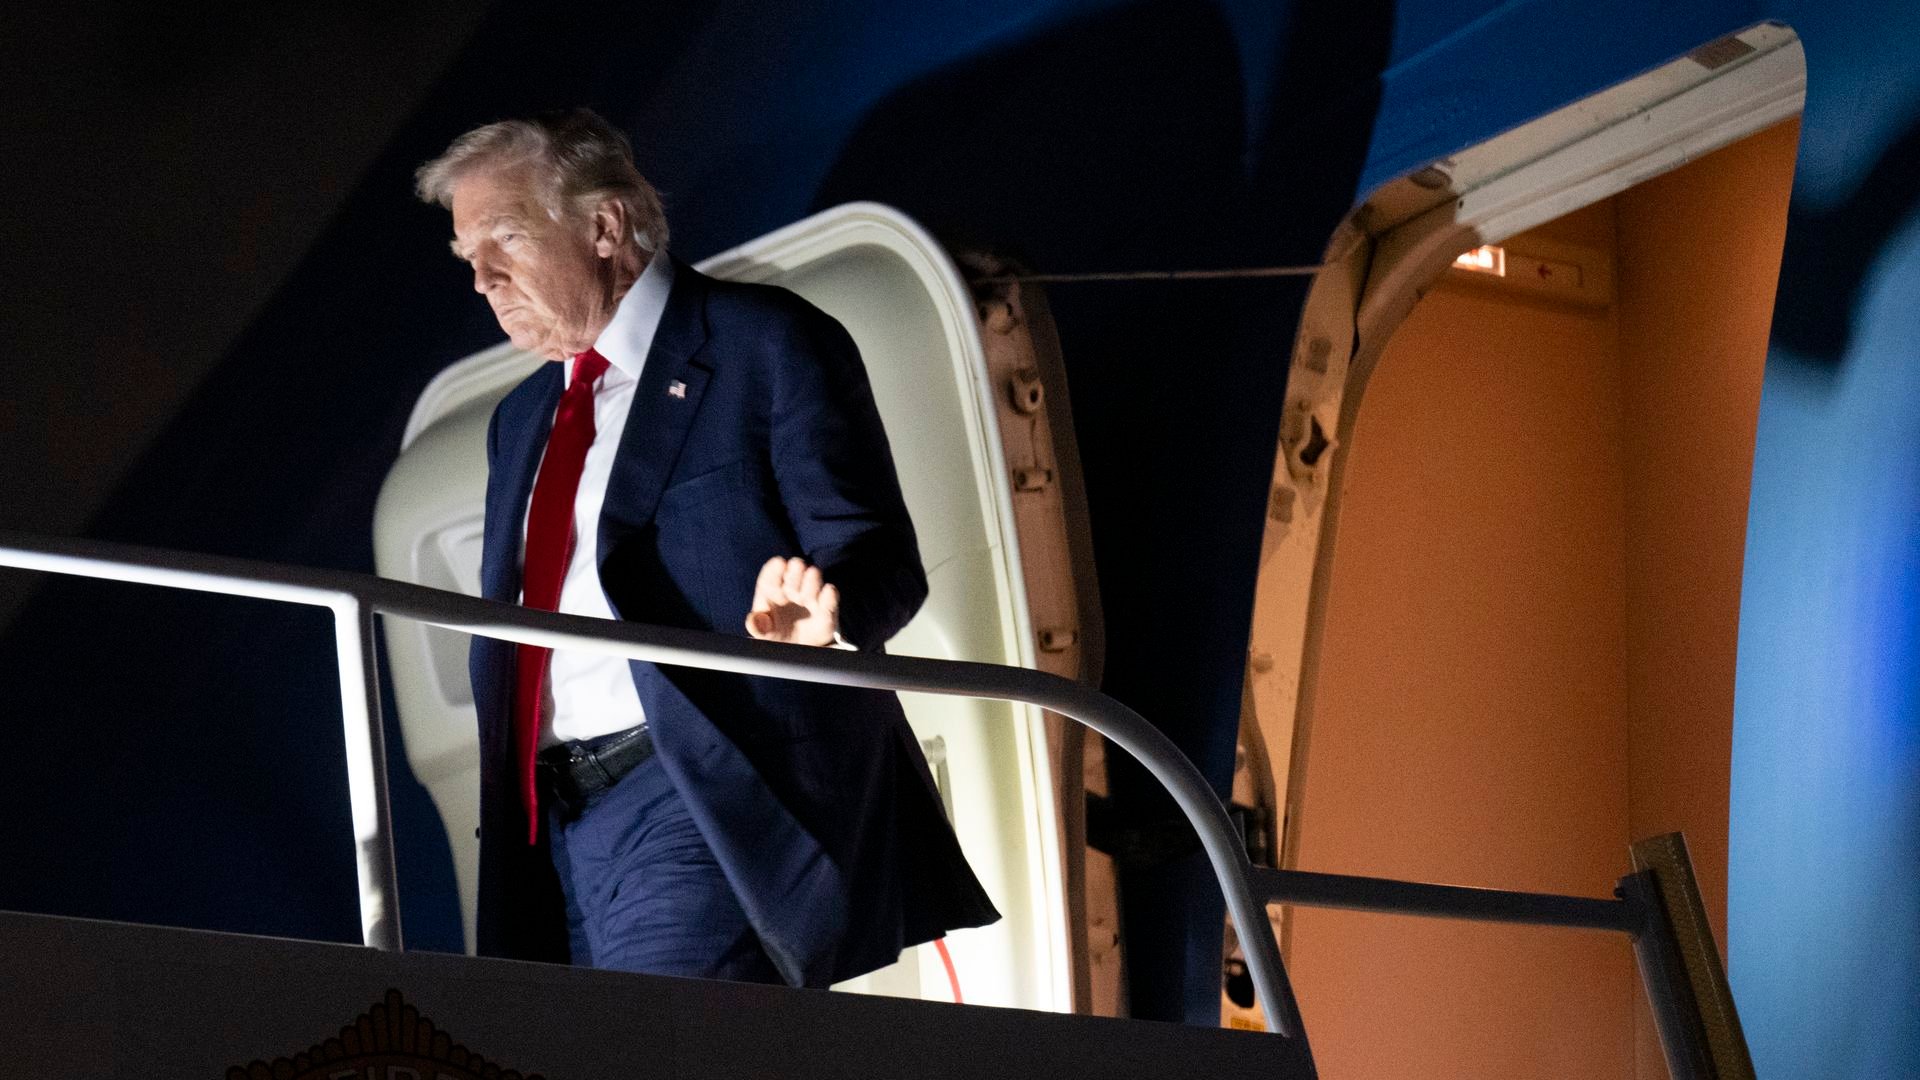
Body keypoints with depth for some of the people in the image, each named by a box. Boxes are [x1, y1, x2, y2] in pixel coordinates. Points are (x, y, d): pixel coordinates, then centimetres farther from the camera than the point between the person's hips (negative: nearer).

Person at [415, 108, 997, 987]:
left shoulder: (768, 345, 0)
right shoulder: (520, 421, 23)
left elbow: (878, 559, -8)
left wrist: (817, 617, -31)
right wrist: (508, 839, 17)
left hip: (721, 805, -7)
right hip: (562, 828, 7)